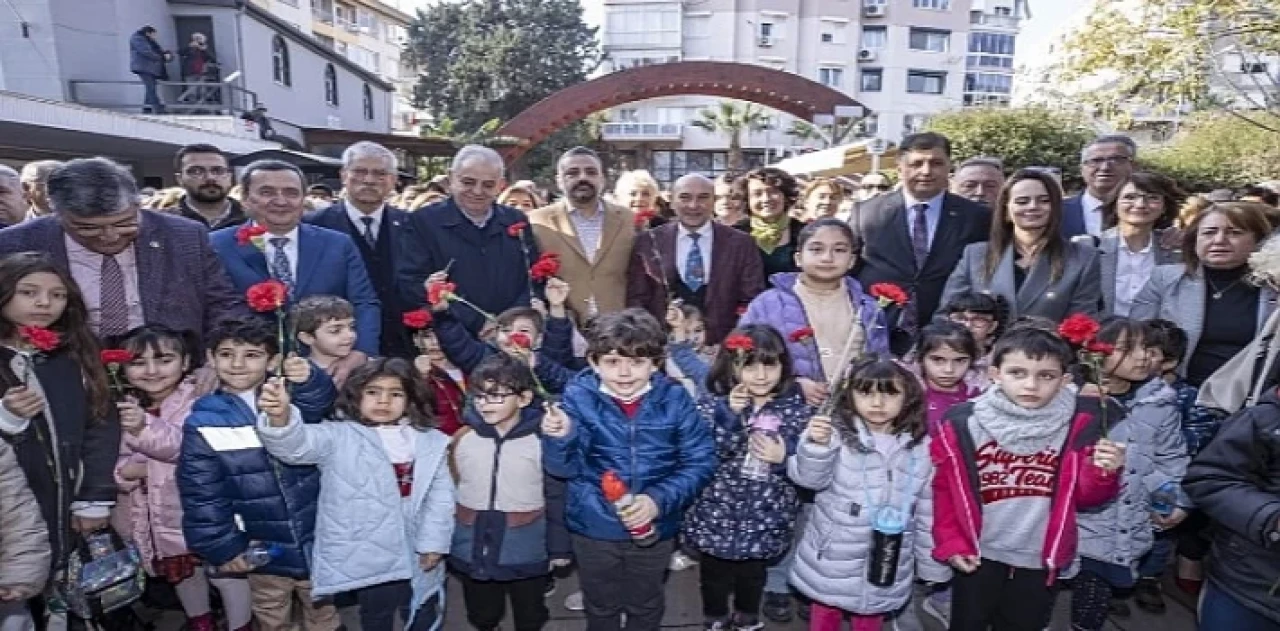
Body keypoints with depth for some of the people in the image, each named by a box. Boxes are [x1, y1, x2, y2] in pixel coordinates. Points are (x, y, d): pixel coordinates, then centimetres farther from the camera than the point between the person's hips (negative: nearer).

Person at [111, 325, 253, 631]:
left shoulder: (197, 403, -19)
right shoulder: (128, 409, 1)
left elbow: (187, 445, -32)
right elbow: (124, 459, 5)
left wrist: (145, 428, -47)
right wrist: (126, 471, -17)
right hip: (163, 515, 7)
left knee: (225, 570, 5)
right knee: (181, 573, 25)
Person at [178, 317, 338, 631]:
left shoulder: (292, 400, -5)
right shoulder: (203, 425, -9)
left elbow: (320, 403, -27)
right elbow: (201, 495, -5)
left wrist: (308, 381, -47)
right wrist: (221, 546, -5)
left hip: (317, 542, 1)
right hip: (264, 549, 0)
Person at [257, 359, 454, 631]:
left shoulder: (431, 442, 1)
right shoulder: (339, 436, -8)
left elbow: (440, 496, 3)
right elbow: (297, 444, -26)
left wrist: (433, 543, -4)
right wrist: (280, 417, -47)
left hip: (417, 557, 3)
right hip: (367, 559, -2)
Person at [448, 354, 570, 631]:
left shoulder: (542, 441, -14)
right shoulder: (463, 438, -5)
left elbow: (557, 497, -8)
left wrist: (559, 547, -4)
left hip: (527, 552, -2)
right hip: (473, 549, 3)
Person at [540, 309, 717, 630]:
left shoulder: (674, 399, -15)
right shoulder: (579, 397, -16)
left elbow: (701, 462, -11)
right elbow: (563, 468, -15)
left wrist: (660, 499, -24)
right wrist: (560, 438, -36)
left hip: (654, 527, 1)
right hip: (593, 527, 0)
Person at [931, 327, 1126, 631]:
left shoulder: (1079, 426, -12)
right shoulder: (963, 423, -16)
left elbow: (1083, 495, -3)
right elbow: (944, 488, -4)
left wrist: (1102, 473, -22)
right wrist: (950, 543, -4)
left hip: (1039, 559, 1)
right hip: (978, 555, -1)